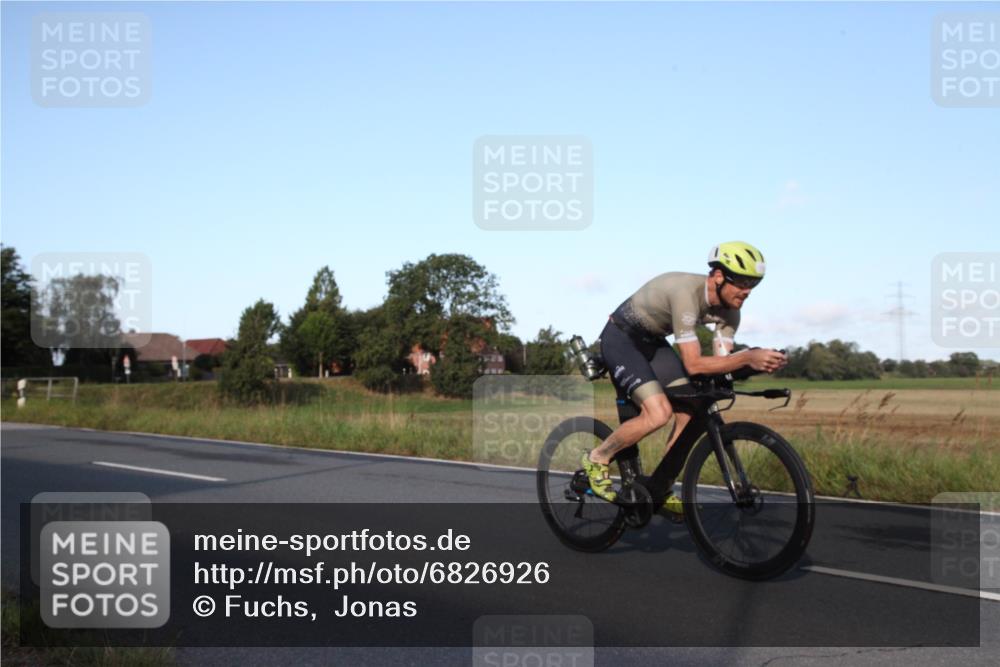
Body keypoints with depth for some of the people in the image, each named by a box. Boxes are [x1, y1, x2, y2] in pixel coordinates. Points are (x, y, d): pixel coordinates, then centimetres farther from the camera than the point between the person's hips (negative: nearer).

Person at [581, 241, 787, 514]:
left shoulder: (729, 308, -10)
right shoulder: (686, 293, -35)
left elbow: (721, 359, -11)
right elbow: (693, 365, -37)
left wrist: (757, 362, -30)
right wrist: (747, 357, -43)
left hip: (652, 341, 8)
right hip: (621, 338, -8)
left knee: (690, 412, -4)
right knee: (658, 413, -23)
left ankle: (662, 491, 10)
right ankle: (597, 458, -1)